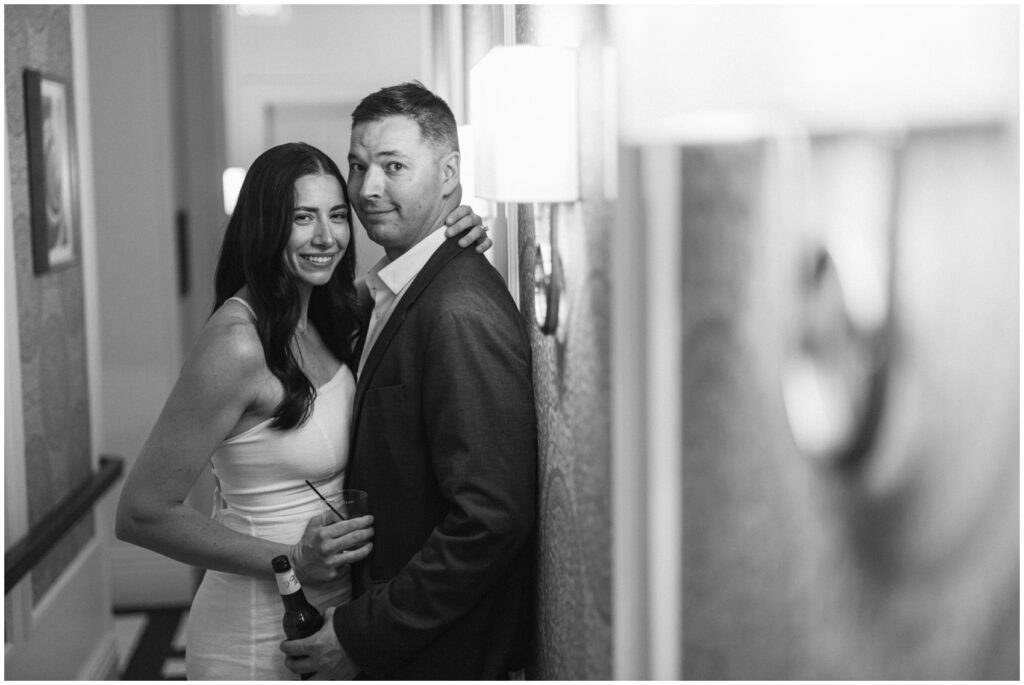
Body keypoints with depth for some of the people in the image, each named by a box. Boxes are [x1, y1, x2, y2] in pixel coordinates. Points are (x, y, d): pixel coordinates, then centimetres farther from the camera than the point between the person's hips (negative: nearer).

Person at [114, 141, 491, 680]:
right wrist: (290, 563, -24)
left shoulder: (330, 320, -1)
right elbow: (142, 514, -21)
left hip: (330, 611, 8)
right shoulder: (238, 343, -23)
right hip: (261, 634, -7)